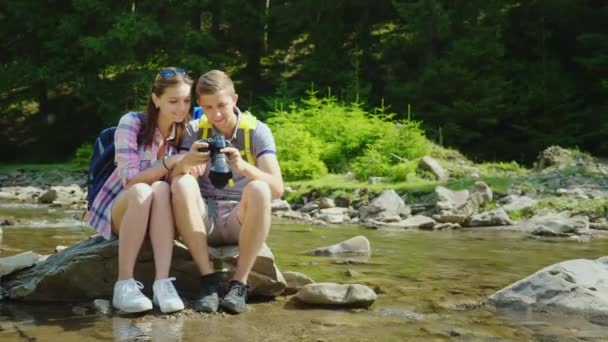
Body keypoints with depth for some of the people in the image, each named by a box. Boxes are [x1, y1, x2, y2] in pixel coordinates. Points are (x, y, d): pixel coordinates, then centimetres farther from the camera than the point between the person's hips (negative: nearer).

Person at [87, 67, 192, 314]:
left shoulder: (187, 132, -3)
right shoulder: (132, 123, -15)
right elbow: (130, 180, -21)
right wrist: (171, 162, -35)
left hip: (155, 219, 3)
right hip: (118, 211, -2)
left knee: (161, 189, -31)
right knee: (142, 191, -35)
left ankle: (162, 282, -39)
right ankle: (124, 285, -33)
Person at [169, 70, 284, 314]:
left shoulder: (257, 131, -4)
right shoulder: (194, 131, 2)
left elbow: (277, 189, -17)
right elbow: (173, 179, -10)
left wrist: (243, 166, -36)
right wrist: (186, 162, -34)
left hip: (241, 221, -1)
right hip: (202, 220, 2)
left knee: (259, 189, -31)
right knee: (182, 183, -26)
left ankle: (239, 283, -24)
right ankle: (208, 279, -24)